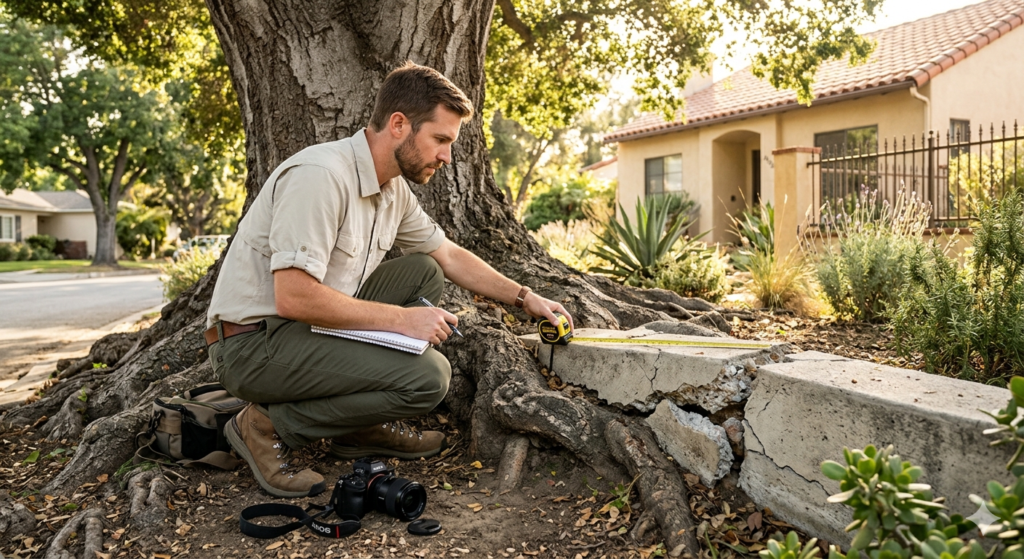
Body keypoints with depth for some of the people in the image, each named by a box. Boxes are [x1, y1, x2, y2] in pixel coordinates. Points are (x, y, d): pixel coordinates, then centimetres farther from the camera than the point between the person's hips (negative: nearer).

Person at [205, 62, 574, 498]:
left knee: (424, 273, 6)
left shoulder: (393, 188, 6)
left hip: (312, 326, 9)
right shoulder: (320, 175, -23)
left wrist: (523, 297, 11)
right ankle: (270, 427, -6)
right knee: (428, 376, -20)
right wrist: (400, 319, -22)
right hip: (252, 343, -9)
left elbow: (450, 257, 18)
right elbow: (294, 298, -28)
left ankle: (368, 425, 6)